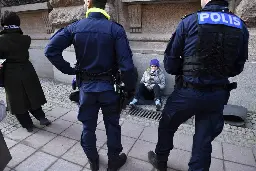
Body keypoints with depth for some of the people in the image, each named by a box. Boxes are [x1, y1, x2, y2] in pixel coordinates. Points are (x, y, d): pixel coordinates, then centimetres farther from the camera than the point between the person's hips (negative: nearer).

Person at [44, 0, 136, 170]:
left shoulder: (75, 27, -3)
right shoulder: (115, 29, -11)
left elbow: (51, 50, -8)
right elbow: (126, 65, -17)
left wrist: (70, 70, 0)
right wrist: (130, 88, -5)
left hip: (86, 86, 2)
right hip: (108, 86, -2)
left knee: (88, 126, 19)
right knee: (112, 125, 17)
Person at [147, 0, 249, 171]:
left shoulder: (190, 21, -8)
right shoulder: (241, 26, 3)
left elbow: (170, 61, -6)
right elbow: (237, 67, 9)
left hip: (188, 91, -3)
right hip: (218, 94, 4)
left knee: (166, 127, 20)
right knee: (204, 140, 17)